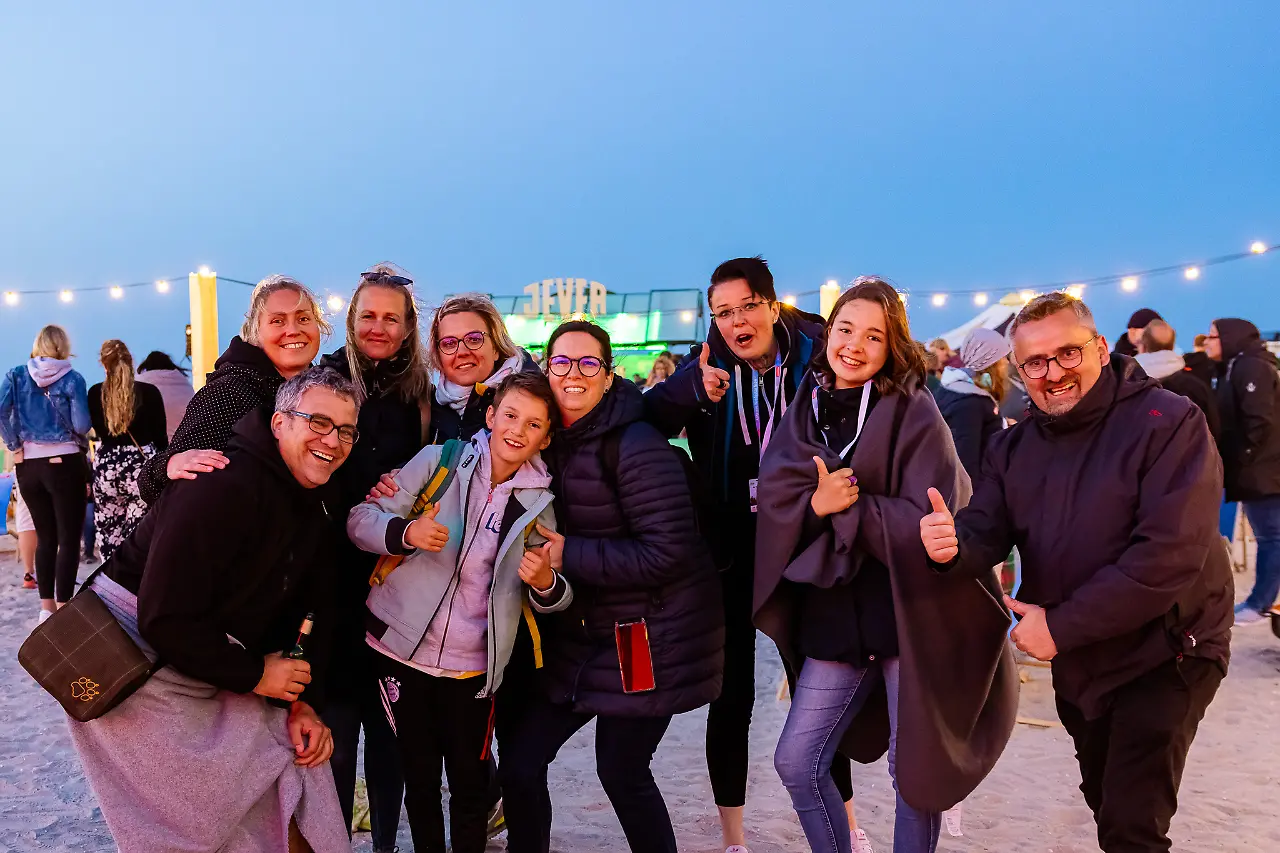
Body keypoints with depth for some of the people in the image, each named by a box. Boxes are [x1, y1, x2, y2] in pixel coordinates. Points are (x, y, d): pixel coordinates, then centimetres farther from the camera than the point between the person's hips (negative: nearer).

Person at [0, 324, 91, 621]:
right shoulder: (71, 378, -5)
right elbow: (82, 425, -13)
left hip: (28, 465, 4)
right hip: (64, 463, -4)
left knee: (45, 536, 15)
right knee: (69, 538, 1)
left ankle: (46, 607, 18)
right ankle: (62, 608, -2)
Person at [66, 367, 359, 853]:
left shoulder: (315, 503, 2)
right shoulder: (225, 487, -26)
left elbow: (308, 609, 5)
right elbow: (163, 619, -27)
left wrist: (303, 702, -5)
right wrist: (254, 675, -19)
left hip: (212, 663, 8)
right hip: (140, 663, -8)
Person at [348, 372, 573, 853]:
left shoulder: (538, 503, 2)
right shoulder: (440, 461, -4)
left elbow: (556, 598, 4)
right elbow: (361, 519, -5)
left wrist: (545, 582, -20)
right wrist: (407, 532, -27)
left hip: (473, 666, 1)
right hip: (401, 649, -1)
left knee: (470, 784, 9)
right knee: (419, 778, 13)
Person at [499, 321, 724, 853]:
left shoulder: (636, 446, -19)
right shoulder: (552, 440, 3)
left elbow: (668, 552, -22)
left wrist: (569, 555, -20)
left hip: (650, 640, -6)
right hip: (580, 637, 7)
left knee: (622, 772, 4)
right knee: (520, 759, 7)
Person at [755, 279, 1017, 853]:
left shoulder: (913, 412, -8)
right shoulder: (804, 413, 5)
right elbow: (775, 504, -2)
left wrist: (847, 505, -17)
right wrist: (816, 503, -20)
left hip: (912, 616, -4)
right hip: (835, 618, 5)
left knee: (914, 771, 9)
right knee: (796, 763, 8)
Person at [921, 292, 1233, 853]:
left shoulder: (1168, 423, -20)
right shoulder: (1014, 447, 0)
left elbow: (1169, 555, -29)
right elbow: (986, 535, -6)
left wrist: (1062, 625, -26)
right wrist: (953, 546, -32)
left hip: (1162, 655, -6)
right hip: (1076, 662, 6)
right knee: (1105, 803, 25)